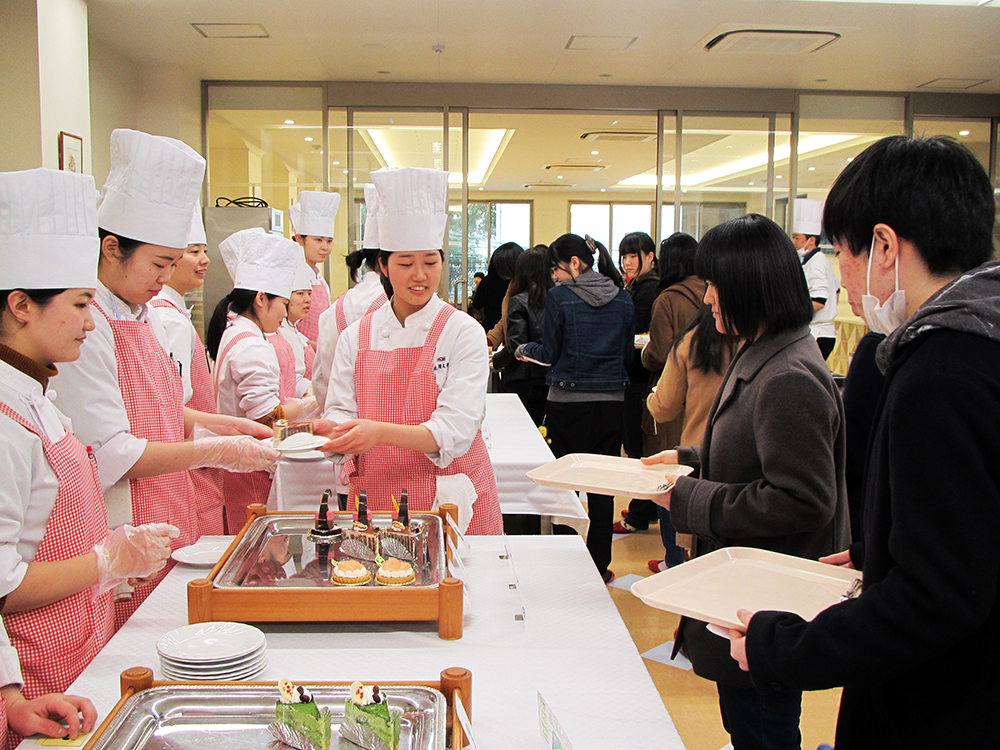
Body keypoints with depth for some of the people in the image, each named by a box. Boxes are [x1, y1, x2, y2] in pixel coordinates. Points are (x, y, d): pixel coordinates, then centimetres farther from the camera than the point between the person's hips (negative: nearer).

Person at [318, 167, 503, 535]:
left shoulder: (463, 332, -5)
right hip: (374, 497, 2)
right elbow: (341, 412, 4)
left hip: (451, 500, -2)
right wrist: (335, 430, -20)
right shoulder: (355, 337, 5)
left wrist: (380, 432, -29)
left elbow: (454, 431, -15)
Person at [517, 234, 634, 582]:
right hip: (610, 401, 3)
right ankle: (599, 564, 16)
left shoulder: (559, 296, -9)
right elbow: (628, 353, 10)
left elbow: (550, 353, -4)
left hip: (567, 401, -3)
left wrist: (525, 349, 15)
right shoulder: (622, 298, 3)